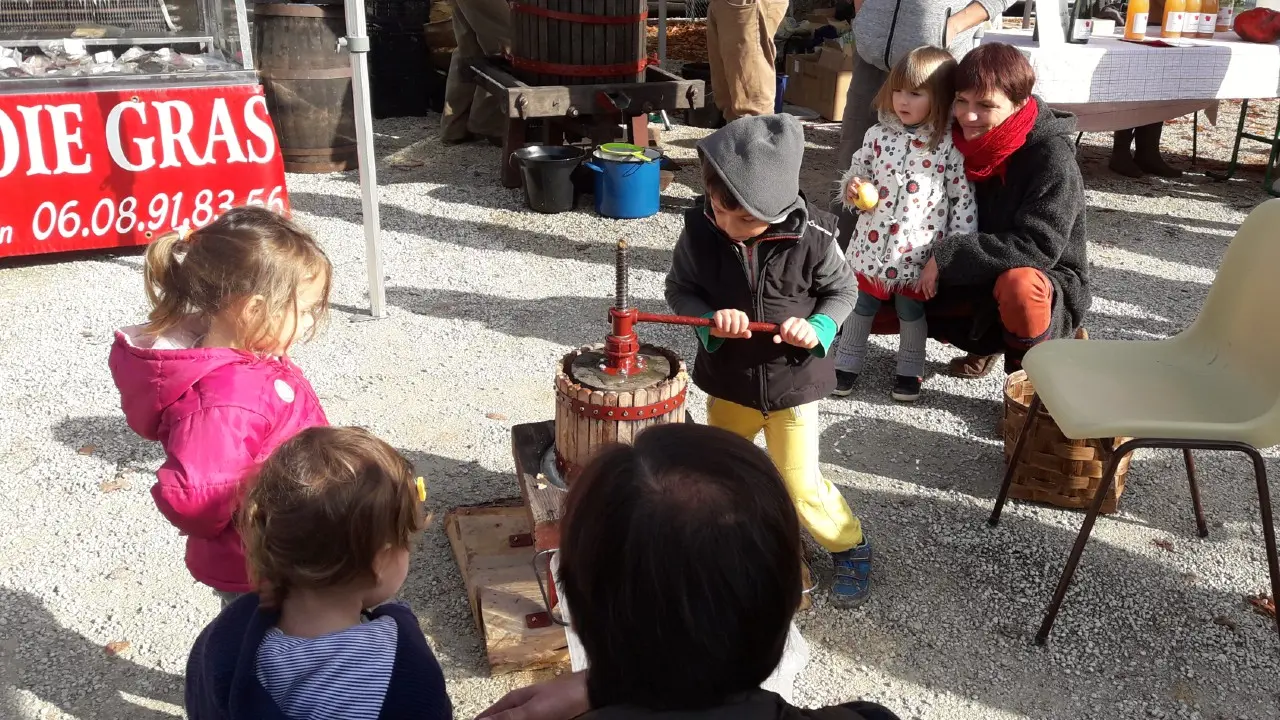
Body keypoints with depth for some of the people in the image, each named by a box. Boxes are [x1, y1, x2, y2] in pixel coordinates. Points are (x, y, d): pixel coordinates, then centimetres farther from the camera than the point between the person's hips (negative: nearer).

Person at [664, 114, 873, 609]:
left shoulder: (810, 236, -22)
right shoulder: (699, 230, -18)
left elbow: (842, 289, -5)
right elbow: (678, 289, -5)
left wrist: (819, 327, -23)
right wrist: (709, 319, -25)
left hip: (793, 380, -3)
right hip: (728, 379, 3)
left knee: (799, 485, 4)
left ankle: (849, 546, 31)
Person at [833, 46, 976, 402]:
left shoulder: (949, 145, -11)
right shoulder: (879, 135, -2)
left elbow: (963, 199, -8)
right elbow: (857, 172, 11)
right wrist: (852, 188, -13)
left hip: (918, 251, -3)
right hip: (873, 245, 3)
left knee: (911, 311, 12)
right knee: (861, 306, 15)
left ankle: (909, 369, 32)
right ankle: (847, 363, 31)